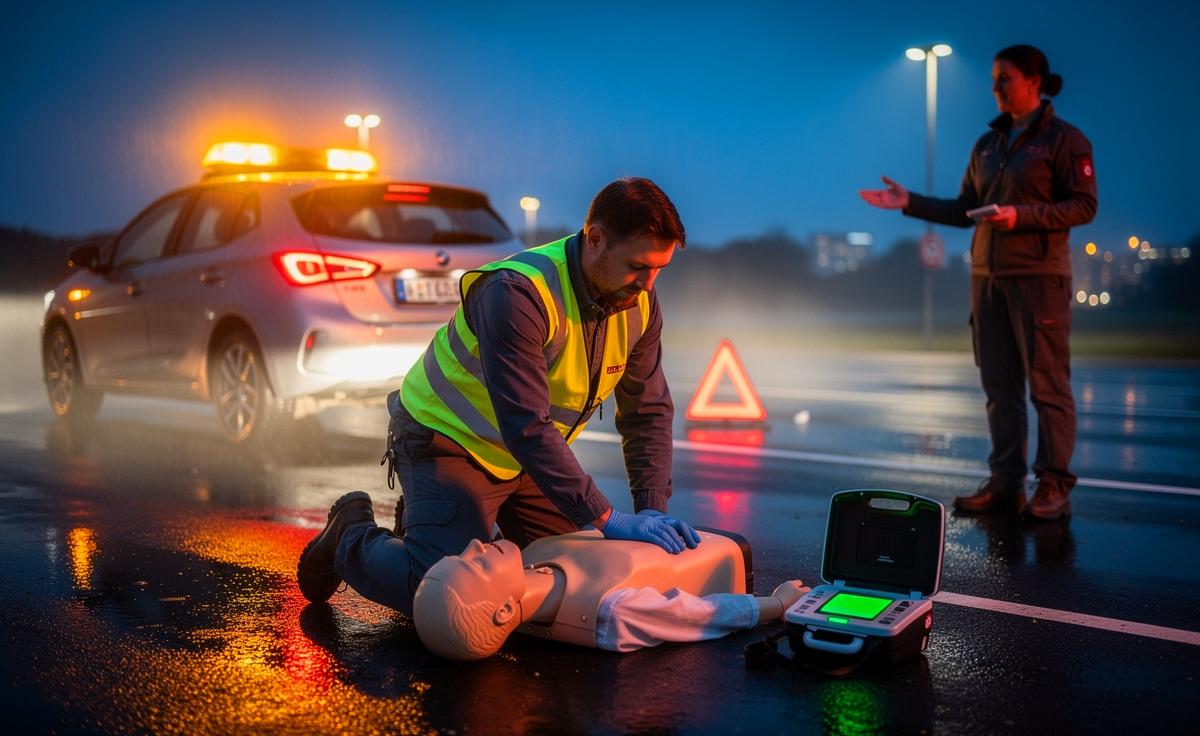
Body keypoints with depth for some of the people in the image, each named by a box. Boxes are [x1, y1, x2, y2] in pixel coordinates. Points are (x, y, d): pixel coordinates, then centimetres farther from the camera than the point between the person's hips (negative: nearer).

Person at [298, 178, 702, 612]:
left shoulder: (640, 304, -9)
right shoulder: (518, 294, -33)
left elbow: (649, 411, -1)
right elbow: (526, 428, -37)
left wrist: (653, 510, -14)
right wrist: (607, 519, -36)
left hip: (526, 456, 8)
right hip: (448, 440, -7)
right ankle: (352, 535, 12)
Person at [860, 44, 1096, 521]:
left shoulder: (1063, 138, -3)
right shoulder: (987, 144, 14)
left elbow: (1084, 206, -9)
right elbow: (964, 210, 15)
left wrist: (1020, 215, -20)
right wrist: (909, 203, 5)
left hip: (1038, 275, -6)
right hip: (987, 276, 6)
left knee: (1047, 383, -4)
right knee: (999, 384, 7)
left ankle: (1053, 485, 1)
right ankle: (1005, 482, 12)